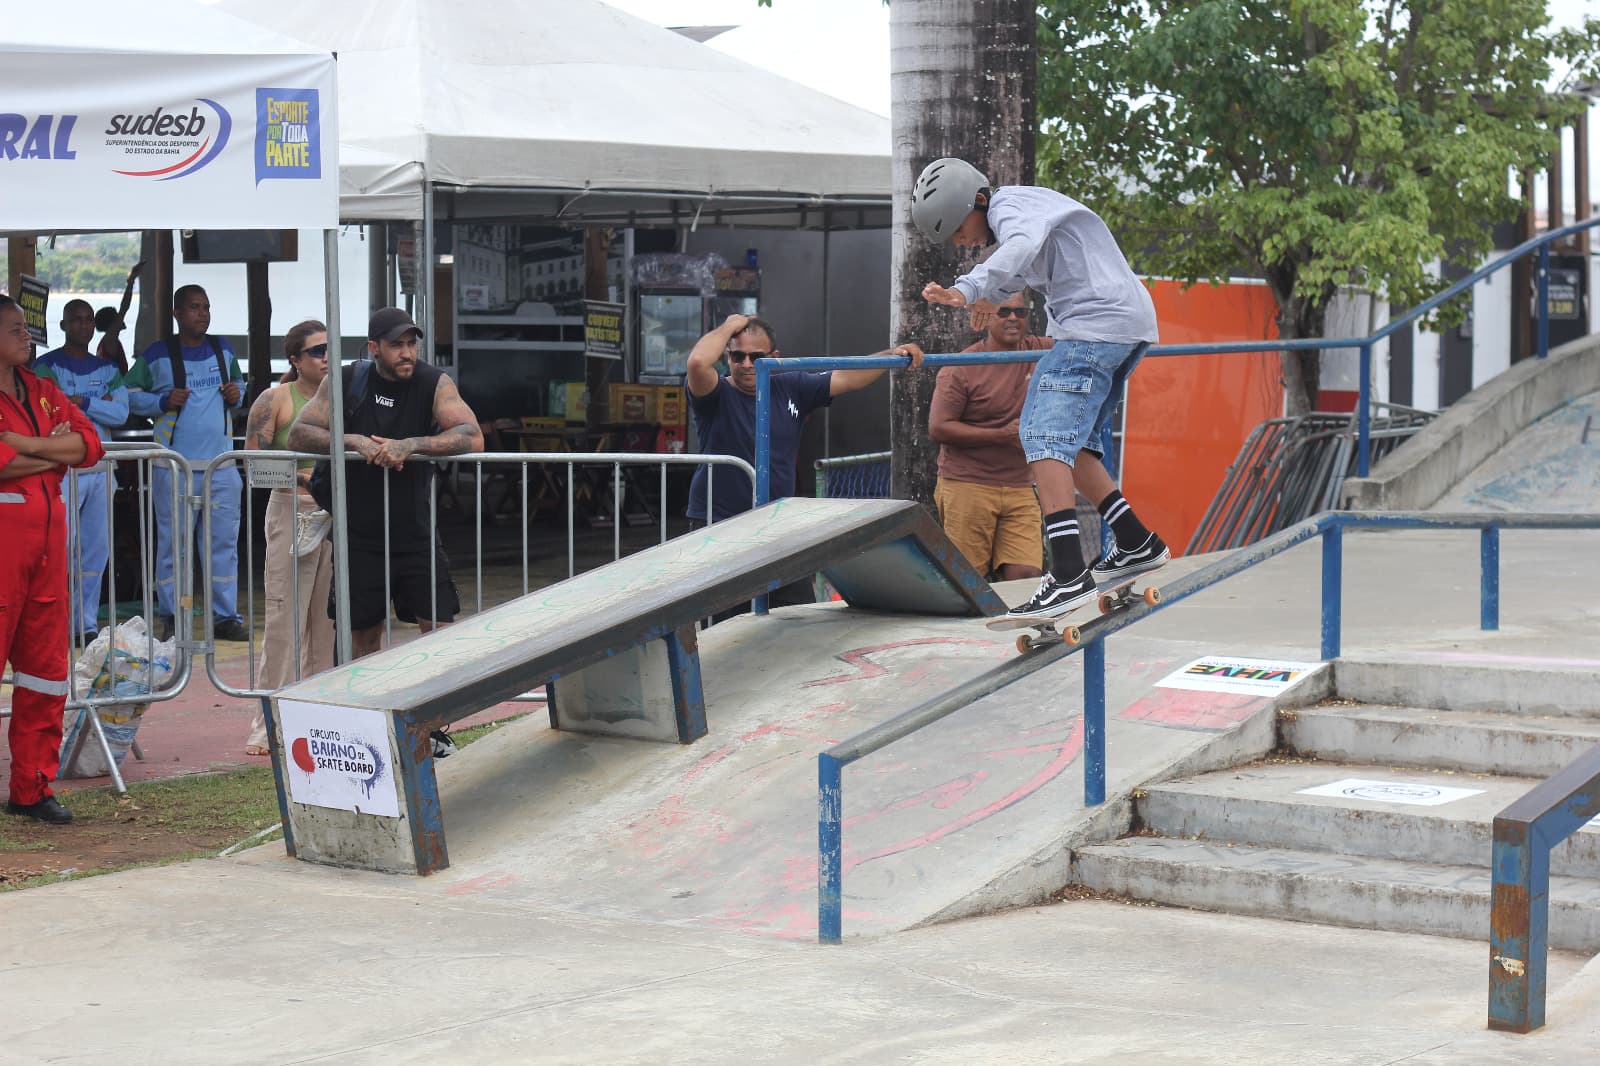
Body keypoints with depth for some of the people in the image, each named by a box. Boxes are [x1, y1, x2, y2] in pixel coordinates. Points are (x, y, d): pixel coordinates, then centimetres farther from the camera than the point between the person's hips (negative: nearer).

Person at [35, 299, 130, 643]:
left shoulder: (107, 370, 16)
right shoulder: (46, 366, 1)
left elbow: (121, 412, 2)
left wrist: (82, 402, -8)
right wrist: (100, 407, -9)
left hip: (100, 469, 5)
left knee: (97, 549, 6)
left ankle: (87, 623, 13)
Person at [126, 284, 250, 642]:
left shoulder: (223, 350, 12)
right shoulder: (157, 354, -1)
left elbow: (237, 382, 26)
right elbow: (131, 394, 4)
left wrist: (236, 395, 3)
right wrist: (163, 402, -12)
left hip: (221, 464, 4)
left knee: (225, 541, 5)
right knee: (173, 542, -1)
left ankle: (225, 615, 11)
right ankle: (171, 617, 6)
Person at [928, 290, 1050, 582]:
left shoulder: (1035, 352, 8)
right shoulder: (961, 369, -5)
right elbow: (938, 428, -10)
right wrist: (1002, 435, -14)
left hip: (1020, 489, 4)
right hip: (967, 488, -4)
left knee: (1027, 576, -9)